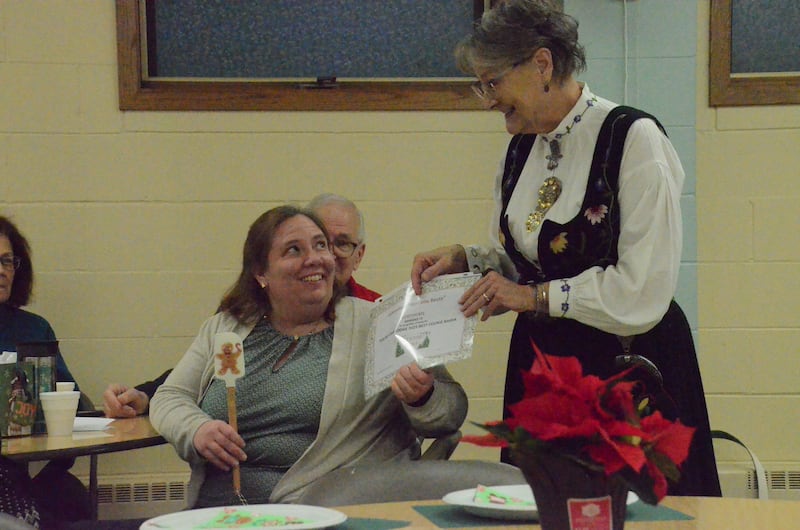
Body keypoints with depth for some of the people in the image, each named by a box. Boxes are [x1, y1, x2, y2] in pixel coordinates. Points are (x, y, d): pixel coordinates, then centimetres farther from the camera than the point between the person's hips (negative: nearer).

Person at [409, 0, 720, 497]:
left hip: (625, 369, -7)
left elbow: (643, 292, -19)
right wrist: (463, 259, 2)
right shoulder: (521, 148, 9)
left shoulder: (633, 138, -14)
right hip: (539, 363, 7)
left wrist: (536, 296, -15)